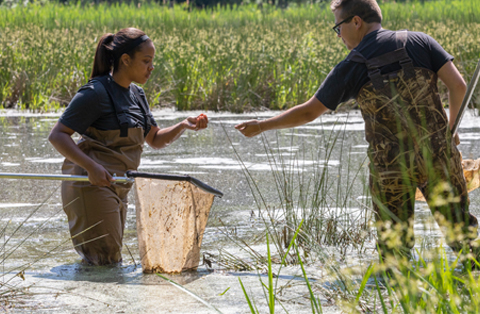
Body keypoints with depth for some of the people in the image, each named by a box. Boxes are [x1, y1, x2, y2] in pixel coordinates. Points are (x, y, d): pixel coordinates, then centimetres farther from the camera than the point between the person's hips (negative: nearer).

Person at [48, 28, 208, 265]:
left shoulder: (136, 95, 12)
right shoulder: (96, 92, -14)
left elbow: (156, 140, 20)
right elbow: (57, 135, -16)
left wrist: (183, 126, 0)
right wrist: (91, 167, -27)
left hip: (116, 188, 9)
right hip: (91, 184, -9)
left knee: (112, 259, 13)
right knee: (105, 261, -10)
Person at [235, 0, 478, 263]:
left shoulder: (351, 68, -1)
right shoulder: (419, 42, 3)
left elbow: (307, 112, 5)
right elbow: (458, 85, -3)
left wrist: (261, 126, 18)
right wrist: (449, 126, 14)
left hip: (392, 167, -2)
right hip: (438, 153, 2)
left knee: (393, 245, 9)